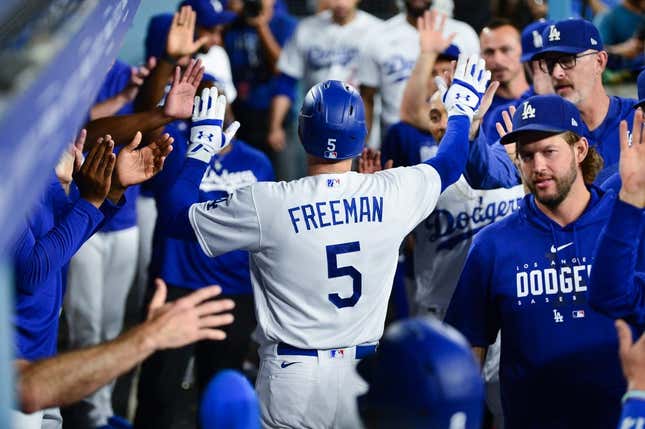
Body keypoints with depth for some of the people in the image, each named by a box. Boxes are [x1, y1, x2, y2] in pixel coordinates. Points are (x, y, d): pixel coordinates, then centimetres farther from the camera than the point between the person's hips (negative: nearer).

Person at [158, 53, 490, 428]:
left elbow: (176, 217, 0)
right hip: (364, 370, 2)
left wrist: (200, 150, 13)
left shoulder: (267, 204, -13)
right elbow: (449, 163, 18)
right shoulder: (392, 194, -4)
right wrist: (462, 108, 36)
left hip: (293, 379, -2)